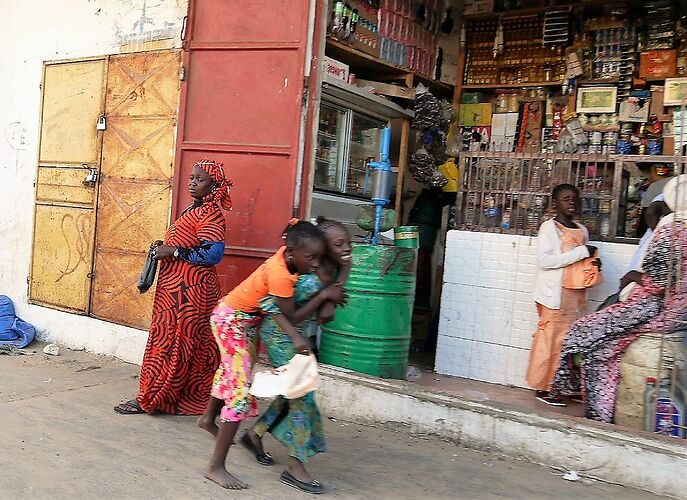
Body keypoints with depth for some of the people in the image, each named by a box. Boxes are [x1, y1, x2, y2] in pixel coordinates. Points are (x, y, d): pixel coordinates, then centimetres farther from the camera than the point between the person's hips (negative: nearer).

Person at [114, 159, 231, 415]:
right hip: (177, 288, 10)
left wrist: (173, 251, -19)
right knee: (194, 345, 14)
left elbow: (213, 253, -25)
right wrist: (164, 246, 8)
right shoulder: (194, 210, 16)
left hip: (188, 291, -10)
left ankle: (148, 399, 7)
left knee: (169, 342, -2)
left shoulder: (210, 214, -14)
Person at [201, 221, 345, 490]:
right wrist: (324, 295, -21)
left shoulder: (287, 255, -15)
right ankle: (216, 466, -9)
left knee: (231, 370, 30)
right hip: (232, 321, -10)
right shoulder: (280, 275, -35)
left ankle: (208, 418, 57)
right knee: (241, 389, -14)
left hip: (247, 319, 10)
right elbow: (291, 317, -24)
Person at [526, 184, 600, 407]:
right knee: (551, 339, -4)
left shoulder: (582, 230, 18)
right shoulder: (549, 227, -4)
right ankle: (543, 388, 4)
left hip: (577, 294, 7)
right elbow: (544, 260, -16)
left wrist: (593, 263, 7)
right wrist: (581, 252, -15)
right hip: (555, 294, -7)